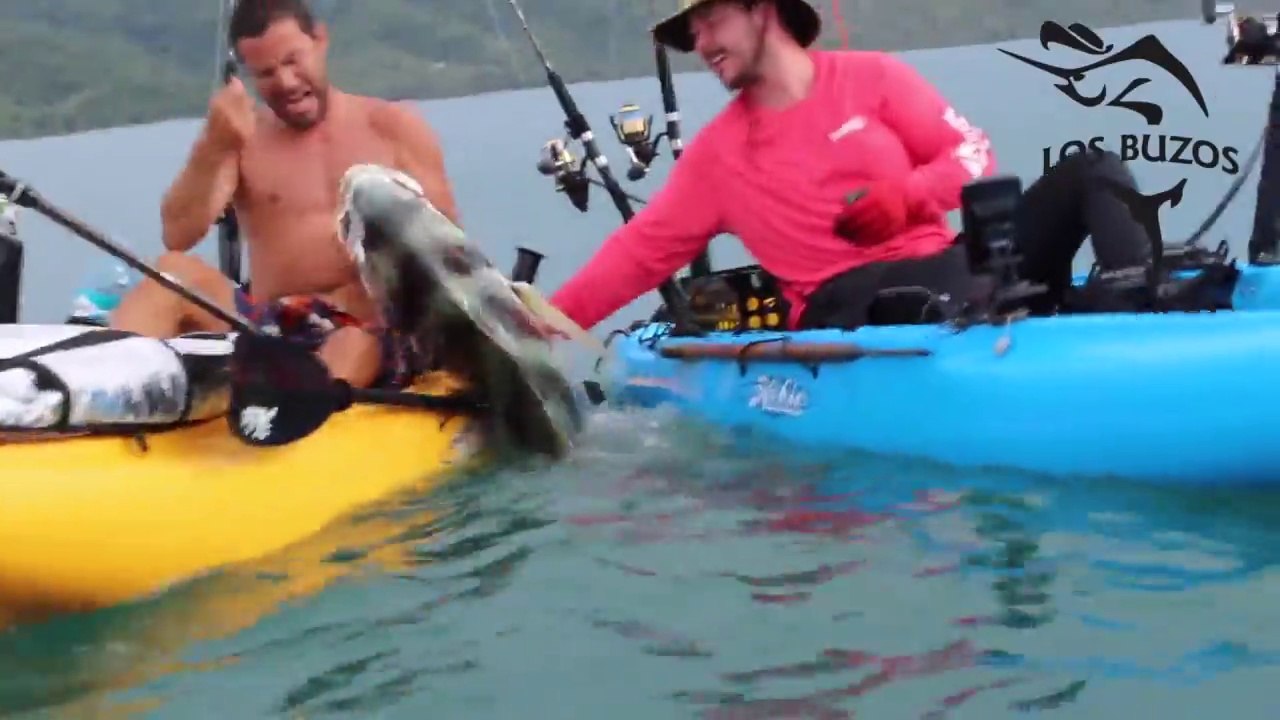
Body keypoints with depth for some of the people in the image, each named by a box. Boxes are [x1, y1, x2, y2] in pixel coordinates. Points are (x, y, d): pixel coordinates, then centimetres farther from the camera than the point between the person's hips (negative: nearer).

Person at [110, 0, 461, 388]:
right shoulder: (241, 138, 13)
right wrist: (214, 148, -16)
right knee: (175, 271, -25)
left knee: (355, 349, -39)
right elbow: (178, 236, -2)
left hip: (375, 333, -2)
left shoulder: (394, 127, 12)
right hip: (270, 330, 2)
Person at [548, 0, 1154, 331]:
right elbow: (641, 250, 12)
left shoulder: (871, 77, 10)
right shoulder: (716, 152, 13)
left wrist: (909, 197, -14)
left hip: (940, 264, 2)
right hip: (843, 307, -2)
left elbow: (974, 155, 7)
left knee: (1089, 171, -17)